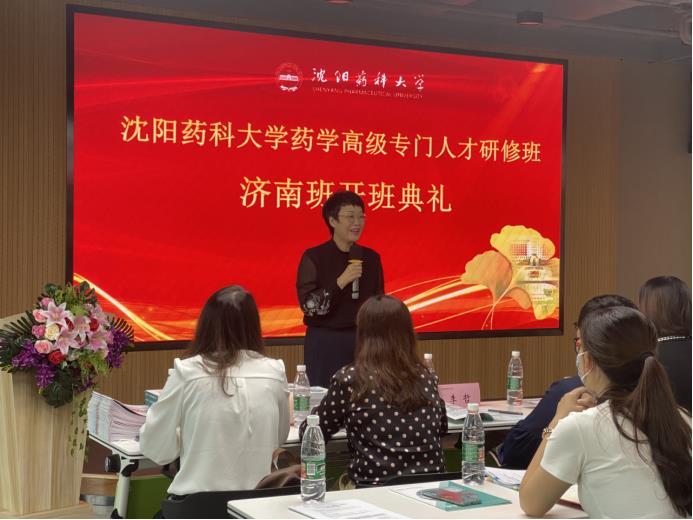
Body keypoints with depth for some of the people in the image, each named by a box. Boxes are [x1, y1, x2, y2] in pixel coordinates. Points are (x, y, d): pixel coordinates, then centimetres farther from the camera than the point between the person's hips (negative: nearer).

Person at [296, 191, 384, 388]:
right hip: (325, 342, -3)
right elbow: (308, 305, -13)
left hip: (363, 341, 4)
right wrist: (341, 282, -20)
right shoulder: (313, 258, -6)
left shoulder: (371, 258, 6)